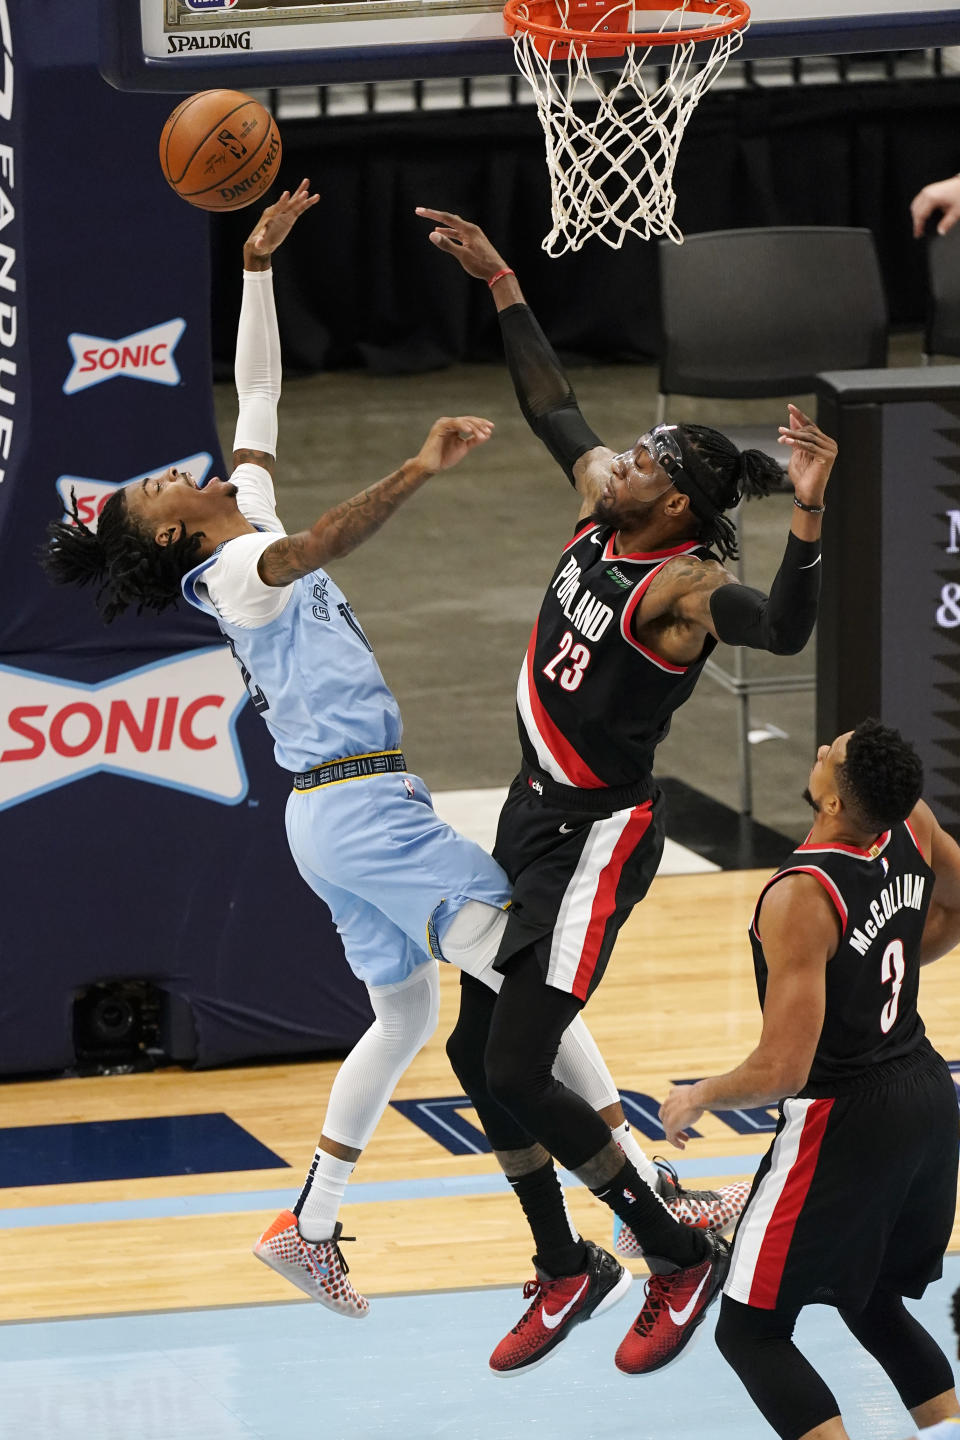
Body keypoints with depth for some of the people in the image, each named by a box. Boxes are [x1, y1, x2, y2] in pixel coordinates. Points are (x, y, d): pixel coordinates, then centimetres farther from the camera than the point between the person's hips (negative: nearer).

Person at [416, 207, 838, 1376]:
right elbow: (551, 407, 16)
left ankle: (682, 1260, 4)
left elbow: (783, 632, -43)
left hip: (595, 838, -9)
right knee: (476, 1051, 14)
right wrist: (500, 284, 14)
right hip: (532, 815, 9)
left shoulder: (680, 585, -23)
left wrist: (807, 514, -56)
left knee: (518, 1075, -12)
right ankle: (562, 1272, 29)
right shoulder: (602, 516, 0)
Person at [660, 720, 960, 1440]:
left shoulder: (800, 900, -27)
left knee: (751, 1332, 3)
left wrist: (697, 1098, -8)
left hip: (844, 1124, -8)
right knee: (874, 1304, 26)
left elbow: (782, 1071, -26)